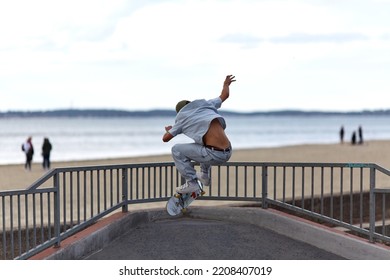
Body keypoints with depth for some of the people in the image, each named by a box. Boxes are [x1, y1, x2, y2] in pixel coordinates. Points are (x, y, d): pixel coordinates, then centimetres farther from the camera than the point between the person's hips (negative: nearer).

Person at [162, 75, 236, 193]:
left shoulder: (182, 119, 9)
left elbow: (165, 138, 13)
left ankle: (191, 182, 3)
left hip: (214, 155, -6)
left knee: (176, 150, 9)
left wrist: (169, 130, 37)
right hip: (227, 153, 6)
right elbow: (225, 95, 30)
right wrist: (226, 84, 52)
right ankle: (205, 175, 39)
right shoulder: (206, 104, 18)